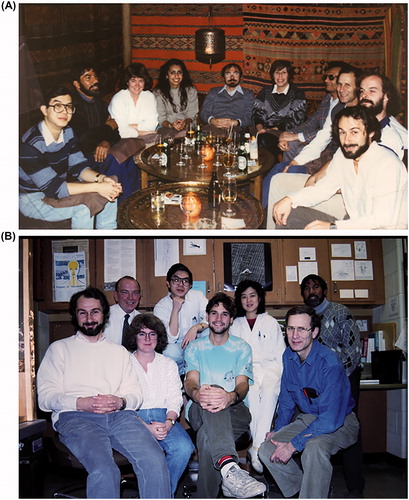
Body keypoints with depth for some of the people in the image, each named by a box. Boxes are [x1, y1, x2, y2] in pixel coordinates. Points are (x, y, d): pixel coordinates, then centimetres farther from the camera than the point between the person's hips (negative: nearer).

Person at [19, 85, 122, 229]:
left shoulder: (67, 132, -1)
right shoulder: (31, 143, -27)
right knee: (84, 206, -29)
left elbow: (79, 167, 1)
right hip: (32, 199, -8)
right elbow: (52, 188, -29)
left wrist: (101, 178, -21)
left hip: (58, 186, 8)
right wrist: (97, 187, -31)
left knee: (110, 192, -3)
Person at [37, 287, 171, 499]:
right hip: (75, 417, -2)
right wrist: (80, 403, -11)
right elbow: (45, 396, 7)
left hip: (120, 415, 3)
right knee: (104, 470, -34)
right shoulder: (59, 348, 20)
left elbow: (135, 393, 18)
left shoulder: (119, 351, 29)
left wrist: (121, 401, -6)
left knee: (155, 461, -28)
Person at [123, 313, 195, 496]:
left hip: (163, 417, 3)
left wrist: (168, 423, -13)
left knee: (184, 447, -29)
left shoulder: (169, 364, 19)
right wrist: (146, 427, -16)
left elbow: (175, 399, 9)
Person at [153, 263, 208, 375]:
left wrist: (196, 328, -30)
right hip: (177, 348, -2)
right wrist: (175, 310, -26)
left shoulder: (197, 296, -1)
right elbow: (171, 339, -20)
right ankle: (182, 371, -3)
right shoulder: (160, 307, -9)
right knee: (170, 351, -36)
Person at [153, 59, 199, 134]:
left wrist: (185, 122, -18)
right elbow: (160, 118, -1)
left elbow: (191, 114, 5)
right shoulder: (158, 92, 3)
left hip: (186, 127, 0)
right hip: (166, 128, 0)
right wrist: (170, 125, -23)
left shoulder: (191, 90, 9)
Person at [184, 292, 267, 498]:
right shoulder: (195, 347, 18)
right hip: (199, 411, -1)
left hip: (234, 411, 1)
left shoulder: (242, 347, 15)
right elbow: (190, 381, -1)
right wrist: (196, 394, -31)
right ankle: (229, 467, -67)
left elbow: (243, 384, -2)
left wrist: (231, 397, -31)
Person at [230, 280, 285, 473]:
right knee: (252, 393, -32)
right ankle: (256, 445, -31)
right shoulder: (235, 325, 19)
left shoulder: (271, 322, 16)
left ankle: (257, 449, -35)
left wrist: (280, 376, -2)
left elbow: (280, 353, 12)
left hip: (269, 367, 0)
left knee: (269, 395, -31)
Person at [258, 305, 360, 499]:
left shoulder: (330, 363, -25)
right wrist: (278, 430, 2)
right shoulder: (288, 357, -3)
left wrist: (293, 445, -27)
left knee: (314, 449, -37)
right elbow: (286, 400, 14)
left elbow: (330, 419, -28)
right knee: (266, 450, -9)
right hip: (306, 418, 7)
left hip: (340, 422, -7)